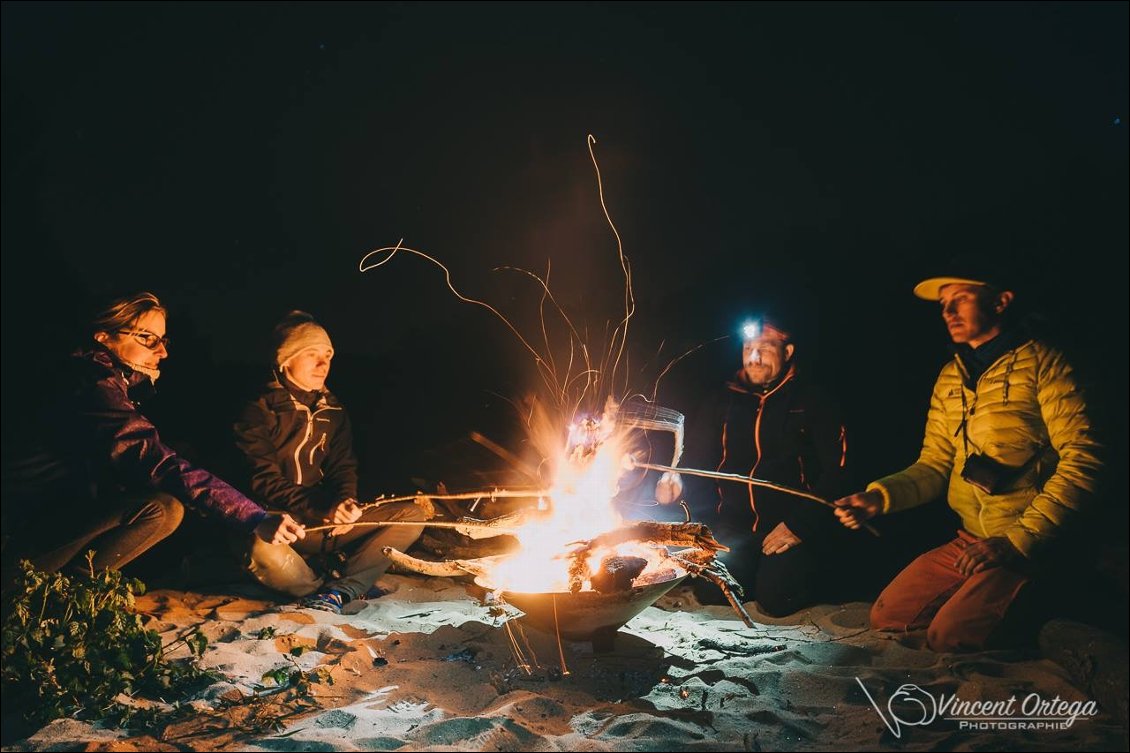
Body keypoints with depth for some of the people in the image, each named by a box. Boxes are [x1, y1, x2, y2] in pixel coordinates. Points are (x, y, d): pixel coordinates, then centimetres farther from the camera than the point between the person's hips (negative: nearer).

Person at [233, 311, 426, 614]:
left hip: (327, 525, 6)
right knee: (264, 553, -40)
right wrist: (321, 510, -27)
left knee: (411, 515, -9)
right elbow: (264, 482, -13)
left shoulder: (333, 410, 13)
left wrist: (346, 503, -17)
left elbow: (343, 467, 8)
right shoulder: (260, 411, -5)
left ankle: (341, 588, -22)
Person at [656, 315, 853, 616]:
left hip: (794, 527, -3)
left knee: (776, 598, -22)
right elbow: (695, 460, 12)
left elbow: (835, 471, -5)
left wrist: (800, 525, -14)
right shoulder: (724, 401, 11)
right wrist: (676, 482, -12)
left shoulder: (811, 401, 1)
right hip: (733, 528, 3)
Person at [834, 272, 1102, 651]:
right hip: (967, 540, 7)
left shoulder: (1041, 363, -10)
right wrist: (880, 496, -8)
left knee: (948, 637, -22)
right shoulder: (949, 377, 11)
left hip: (1027, 546, -7)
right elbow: (934, 464, 12)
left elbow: (1080, 461, -16)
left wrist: (1016, 541, -19)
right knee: (885, 618, 1)